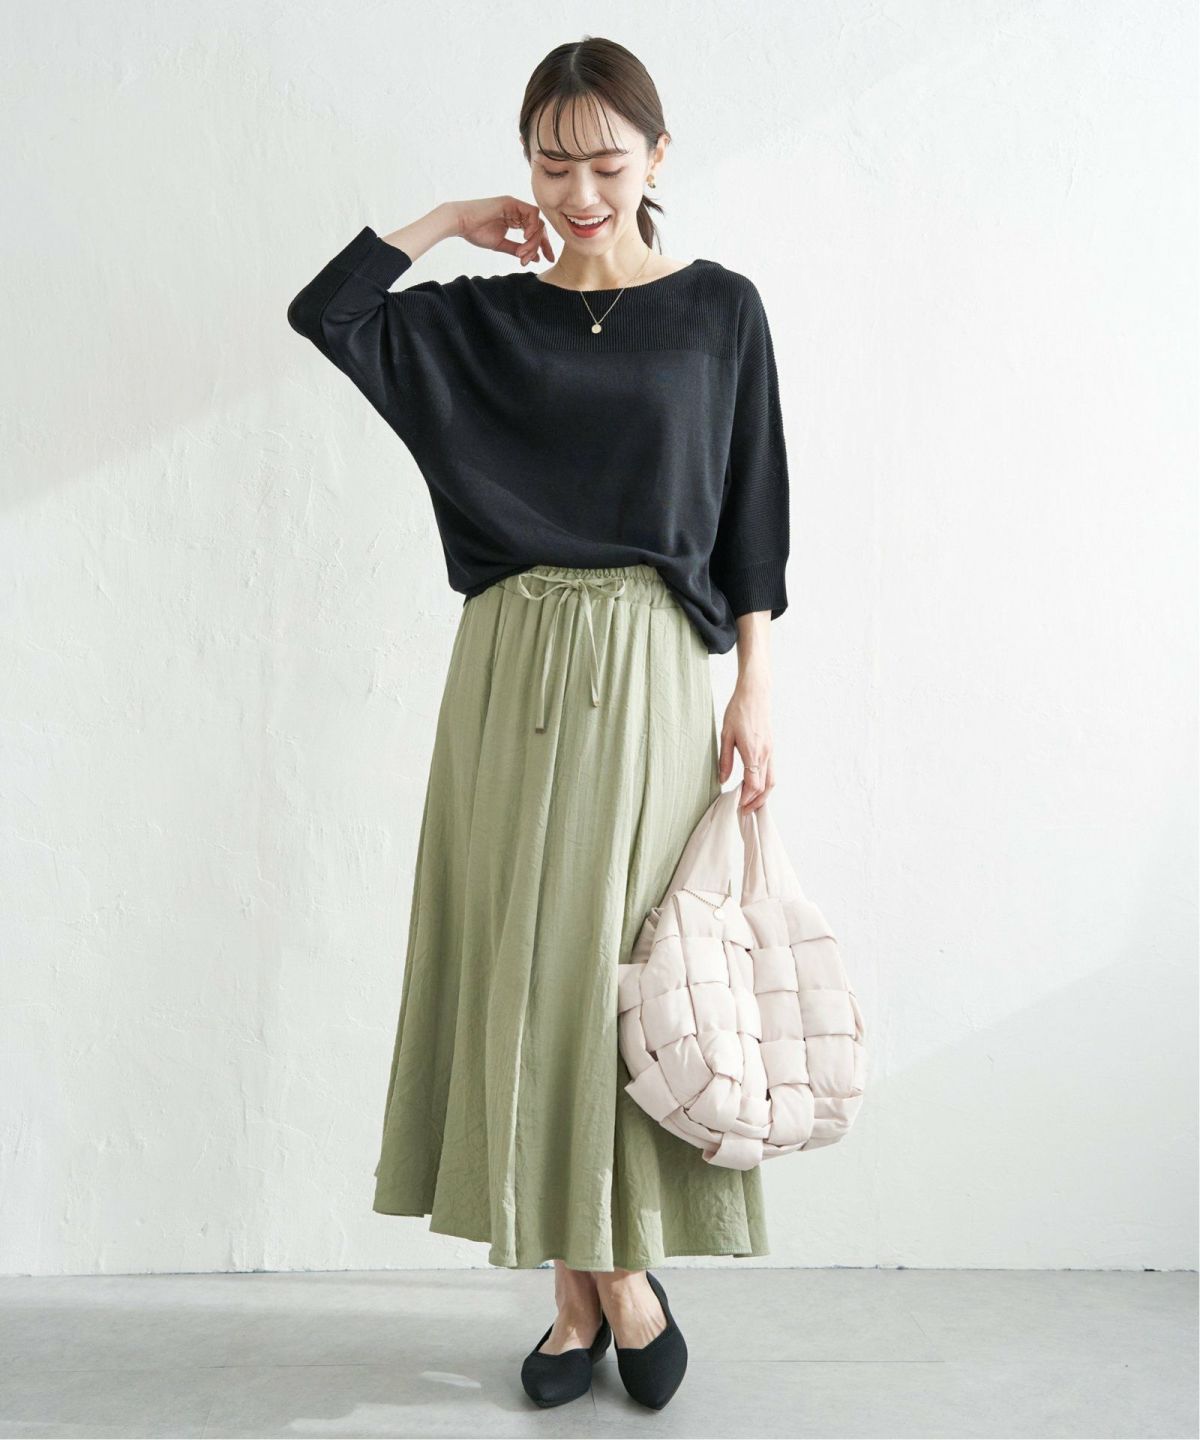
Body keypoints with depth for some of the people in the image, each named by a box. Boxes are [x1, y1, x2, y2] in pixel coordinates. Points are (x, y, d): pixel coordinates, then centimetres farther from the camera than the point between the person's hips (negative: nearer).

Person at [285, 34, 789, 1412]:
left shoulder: (718, 307, 4)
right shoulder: (481, 318, 10)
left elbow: (754, 517, 3)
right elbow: (323, 312, 0)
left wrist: (753, 692, -4)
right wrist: (446, 219, 4)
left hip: (649, 674, -2)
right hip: (514, 670, 3)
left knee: (625, 969, -2)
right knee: (528, 974, 3)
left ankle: (623, 1267, 15)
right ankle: (581, 1286, 16)